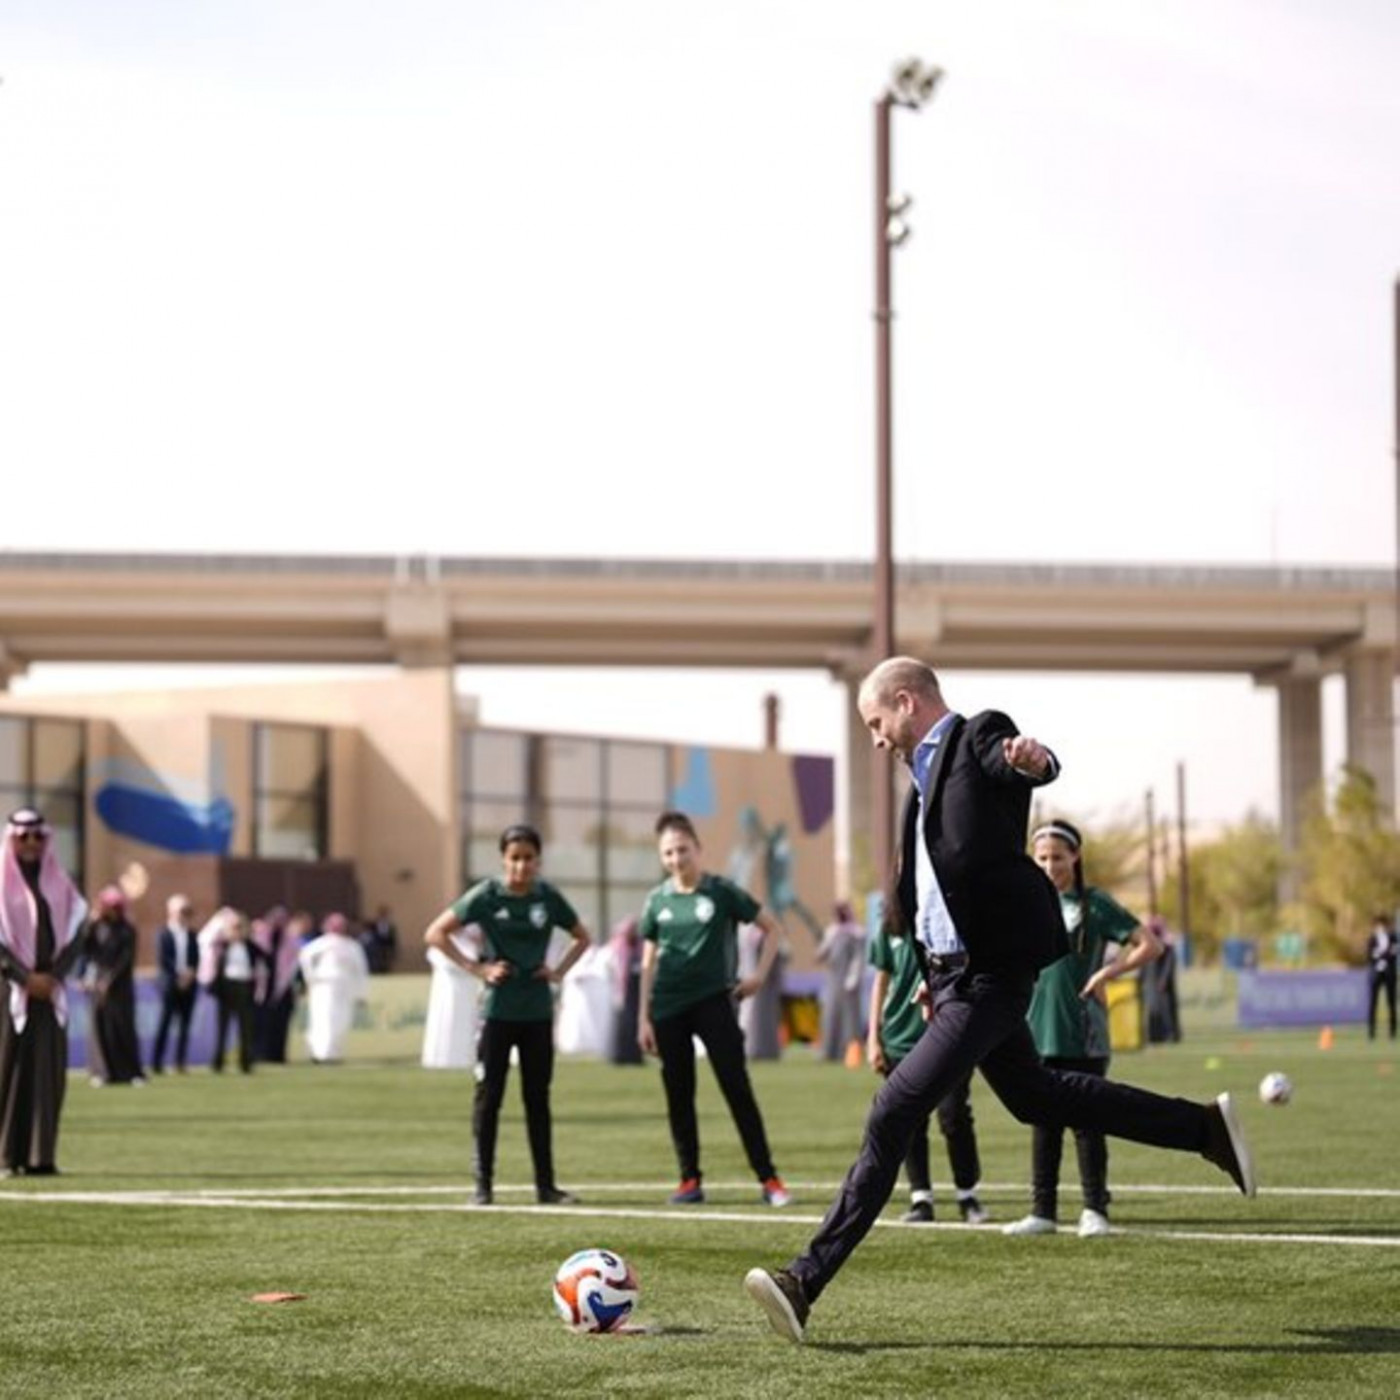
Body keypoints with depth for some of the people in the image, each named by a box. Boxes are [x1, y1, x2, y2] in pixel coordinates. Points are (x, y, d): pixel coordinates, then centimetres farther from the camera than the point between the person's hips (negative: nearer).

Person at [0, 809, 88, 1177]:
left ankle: (41, 1156, 1)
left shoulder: (59, 883, 10)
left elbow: (75, 936, 7)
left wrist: (53, 976, -7)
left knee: (48, 1070, -1)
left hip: (50, 990, 4)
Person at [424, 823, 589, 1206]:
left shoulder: (548, 897, 2)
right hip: (497, 1011, -3)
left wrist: (559, 971, 1)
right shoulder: (486, 896, -7)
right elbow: (435, 934, -7)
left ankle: (546, 1185, 11)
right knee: (489, 1096, 0)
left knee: (538, 1099, 7)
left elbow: (582, 938, 16)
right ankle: (483, 1184, 6)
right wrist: (476, 968, -12)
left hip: (538, 1012, 3)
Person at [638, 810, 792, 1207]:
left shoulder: (722, 891, -2)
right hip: (668, 1007, 3)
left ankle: (768, 1179, -5)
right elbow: (649, 962, 11)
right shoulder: (657, 900, 7)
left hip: (713, 1000, -3)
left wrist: (760, 974, -4)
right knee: (678, 1095, 5)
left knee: (737, 1089, -8)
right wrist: (643, 1018, 7)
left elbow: (772, 928, 6)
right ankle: (690, 1181, 13)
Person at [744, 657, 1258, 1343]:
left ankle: (807, 1281, -15)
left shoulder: (979, 739, -8)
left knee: (894, 1112, -14)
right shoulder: (928, 771, 19)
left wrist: (1033, 759, -53)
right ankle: (1206, 1128, 34)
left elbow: (1033, 768, -30)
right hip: (956, 971, 11)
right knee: (1030, 1093, 23)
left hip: (989, 973, -11)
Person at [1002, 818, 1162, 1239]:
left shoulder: (1095, 904, -2)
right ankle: (1042, 1211, 12)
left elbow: (1150, 946, -3)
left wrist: (1105, 973, -12)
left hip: (1083, 1036, -4)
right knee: (1043, 1125, 8)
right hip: (1037, 1034, 4)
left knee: (1087, 1124, 0)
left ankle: (1095, 1211, 5)